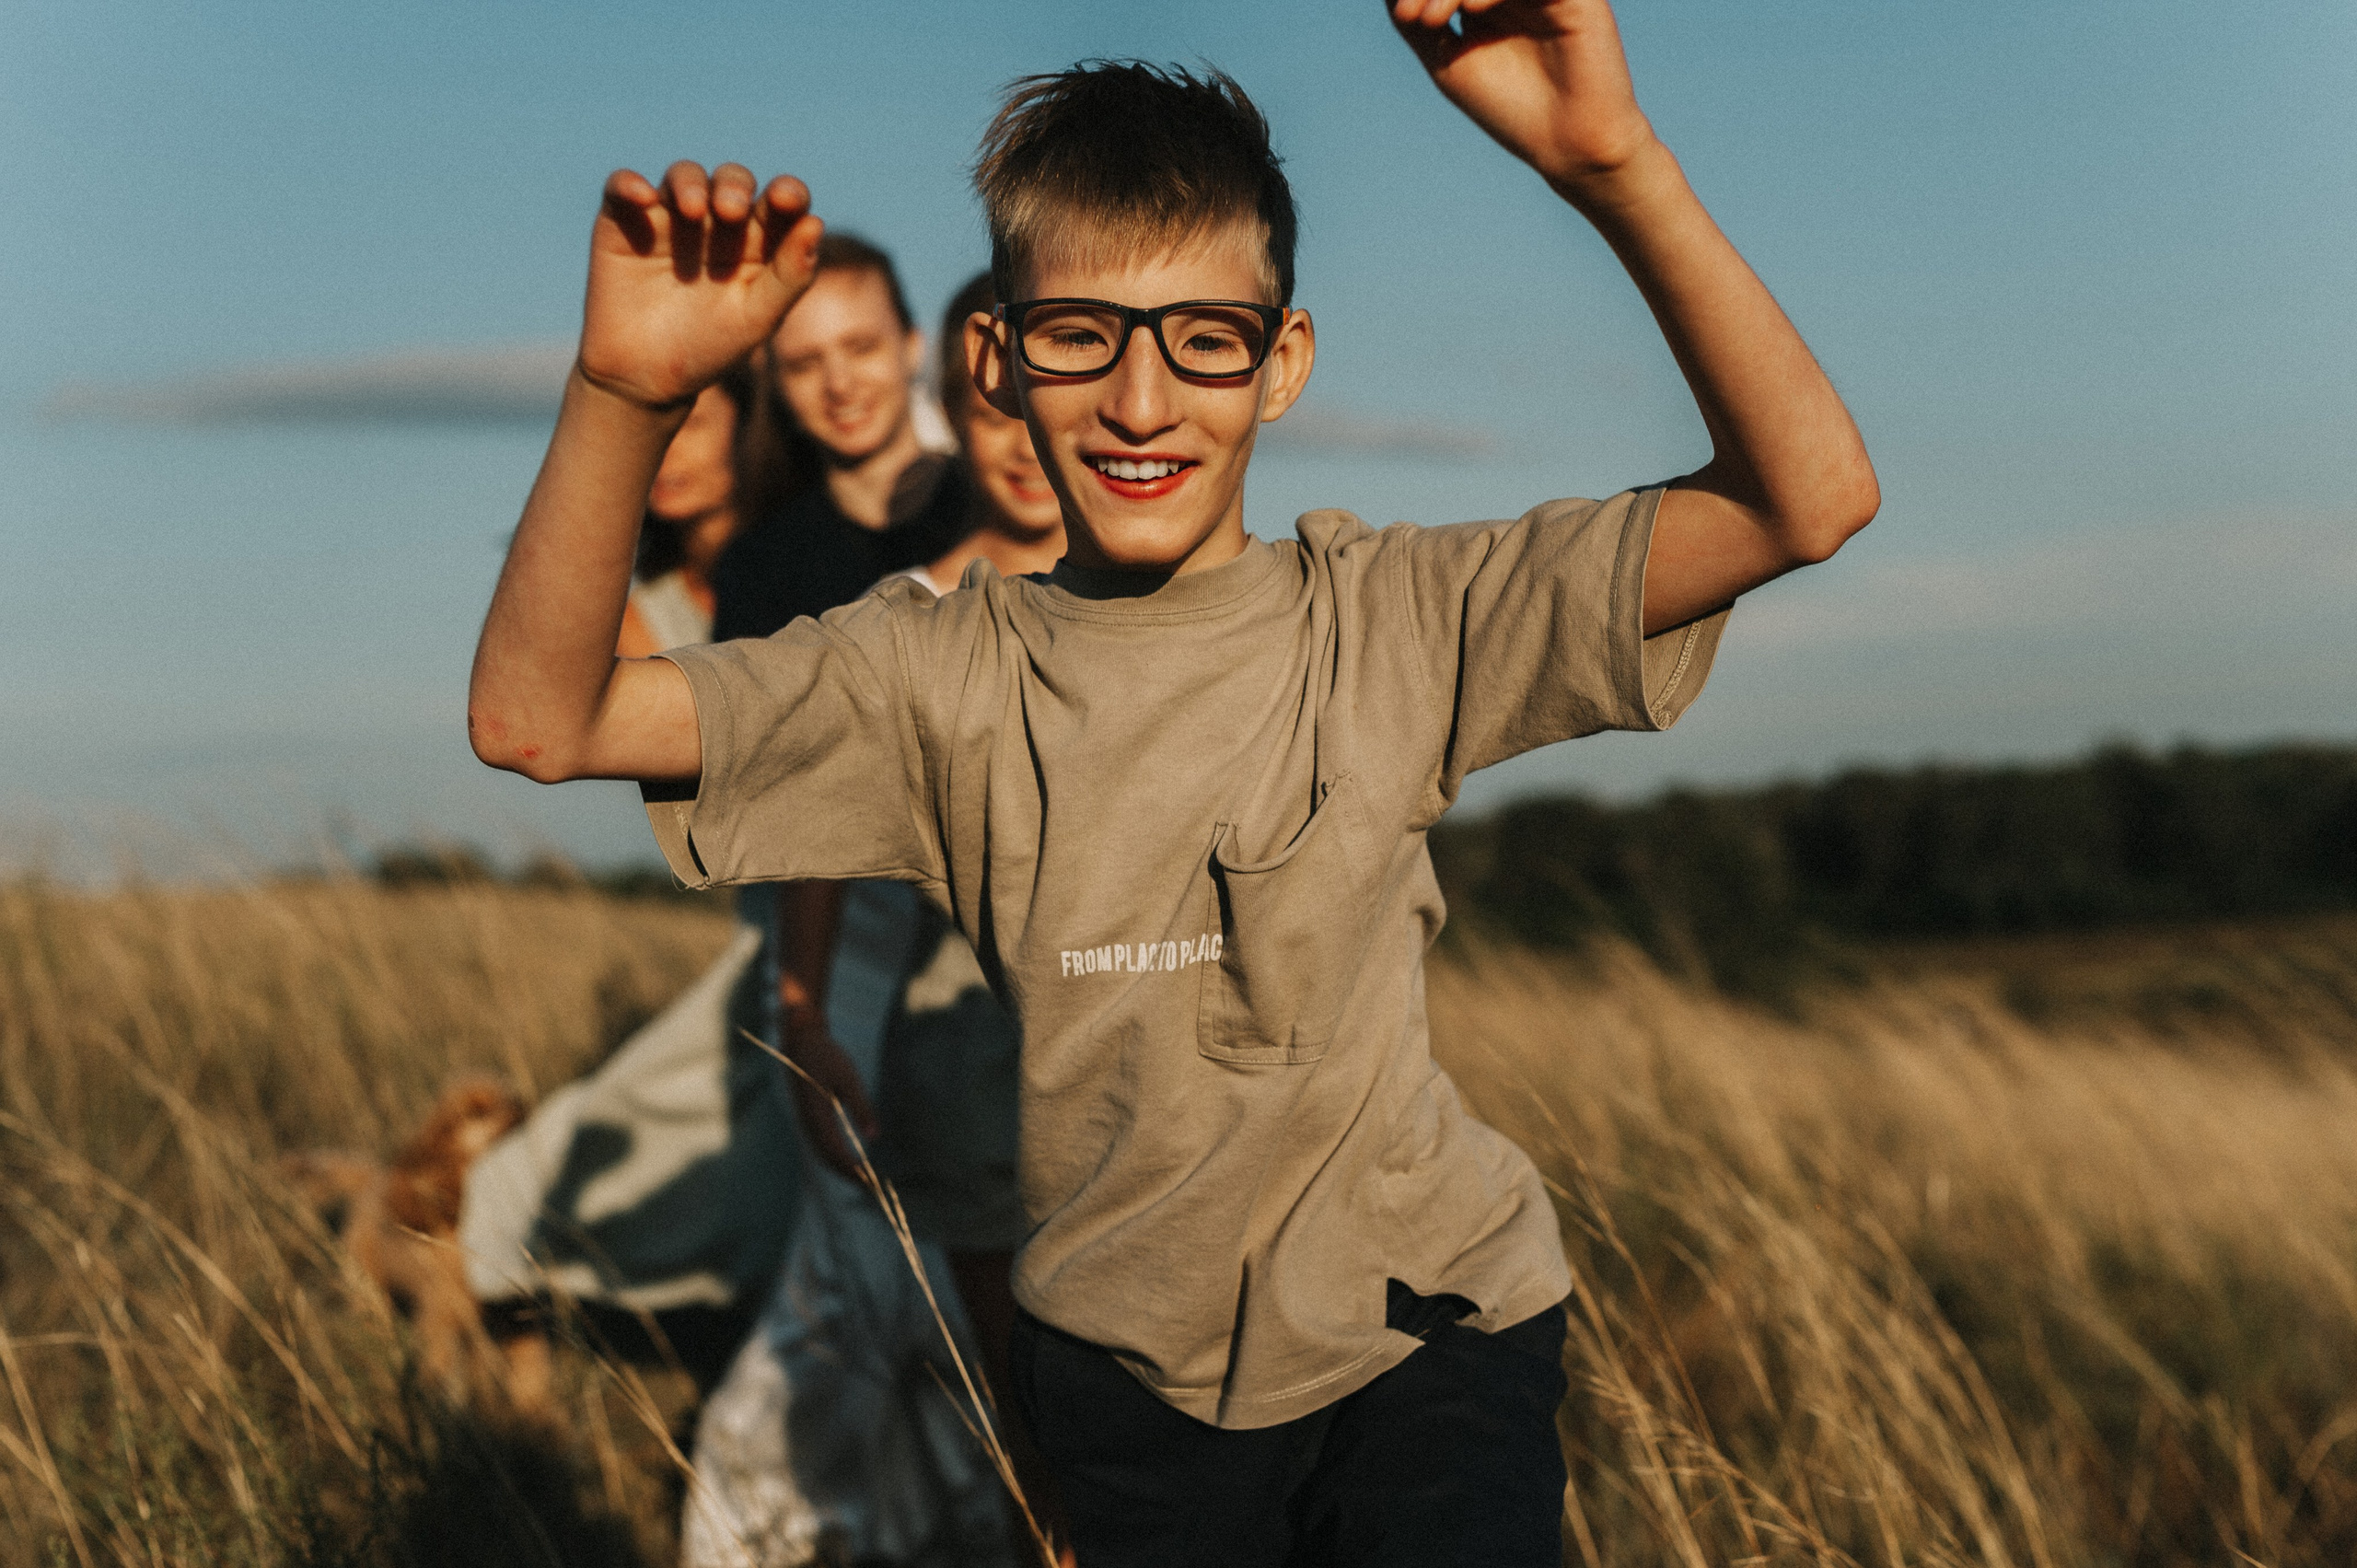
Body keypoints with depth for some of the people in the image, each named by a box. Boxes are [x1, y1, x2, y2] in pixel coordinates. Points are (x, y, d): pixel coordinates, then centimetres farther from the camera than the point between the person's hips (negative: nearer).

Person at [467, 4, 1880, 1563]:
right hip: (1122, 1363, 2)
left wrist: (1618, 164, -31)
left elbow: (1810, 497, -17)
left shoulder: (1394, 618, -9)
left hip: (1422, 1328, -1)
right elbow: (535, 718, -12)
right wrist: (626, 391, -28)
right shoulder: (947, 672, -6)